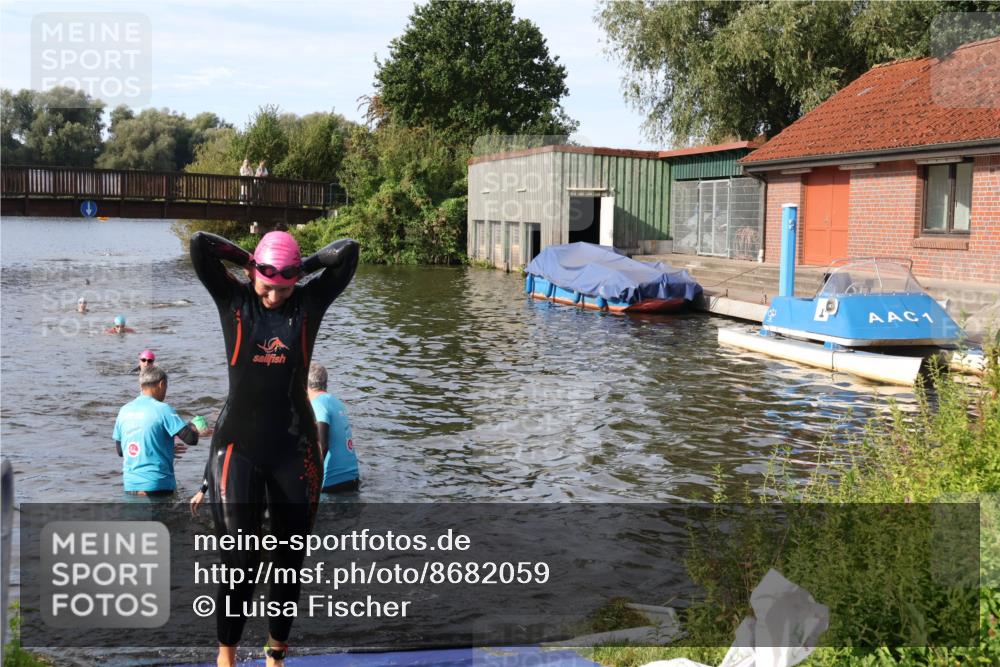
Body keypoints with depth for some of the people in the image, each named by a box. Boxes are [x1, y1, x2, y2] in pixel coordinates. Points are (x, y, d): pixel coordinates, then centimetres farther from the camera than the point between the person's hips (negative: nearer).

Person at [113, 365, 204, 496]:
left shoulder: (124, 410, 7)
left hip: (130, 485, 6)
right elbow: (191, 439, -18)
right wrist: (194, 428, 6)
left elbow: (119, 450, 16)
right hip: (157, 485, -6)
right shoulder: (162, 410, -11)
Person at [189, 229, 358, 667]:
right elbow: (200, 245, -9)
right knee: (238, 562, -7)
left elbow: (348, 252, -4)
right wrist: (249, 261, -1)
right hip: (239, 447, -2)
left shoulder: (310, 302, 2)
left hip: (294, 450, 2)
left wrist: (303, 267, 0)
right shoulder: (233, 299, 0)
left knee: (289, 561, 9)